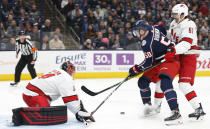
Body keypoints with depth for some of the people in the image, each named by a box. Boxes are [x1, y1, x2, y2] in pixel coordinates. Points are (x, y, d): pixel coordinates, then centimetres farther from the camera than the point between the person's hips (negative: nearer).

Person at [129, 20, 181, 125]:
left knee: (165, 83, -32)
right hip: (159, 61, 11)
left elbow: (149, 62, -19)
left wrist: (136, 69, -5)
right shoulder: (152, 29, 4)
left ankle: (176, 113, -42)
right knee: (143, 81, 12)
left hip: (170, 60, -11)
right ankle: (147, 106, 26)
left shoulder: (147, 42, -23)